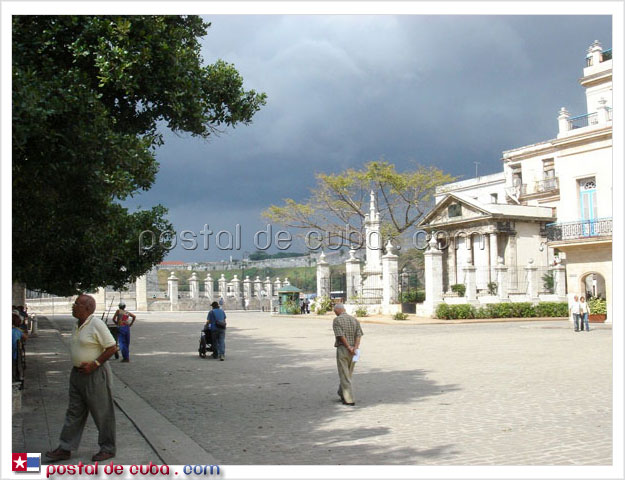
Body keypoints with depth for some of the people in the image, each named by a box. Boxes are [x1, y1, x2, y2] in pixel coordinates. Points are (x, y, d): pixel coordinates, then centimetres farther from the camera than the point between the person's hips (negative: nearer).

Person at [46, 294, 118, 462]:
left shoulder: (96, 325, -17)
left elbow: (112, 347, -17)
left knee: (102, 413, 3)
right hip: (77, 373, 9)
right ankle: (65, 448, 19)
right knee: (74, 412, 12)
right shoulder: (78, 325, 10)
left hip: (95, 374, -9)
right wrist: (77, 366, 13)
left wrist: (94, 364, -19)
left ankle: (108, 449, 14)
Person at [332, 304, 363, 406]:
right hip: (353, 352, 6)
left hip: (342, 349, -6)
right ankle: (342, 394, 33)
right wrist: (355, 347, -15)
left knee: (344, 375, -1)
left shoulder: (336, 320, -6)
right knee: (348, 374, 19)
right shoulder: (354, 320, 9)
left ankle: (349, 399, -5)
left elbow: (340, 335, -17)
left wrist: (349, 348, -14)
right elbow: (359, 334, -4)